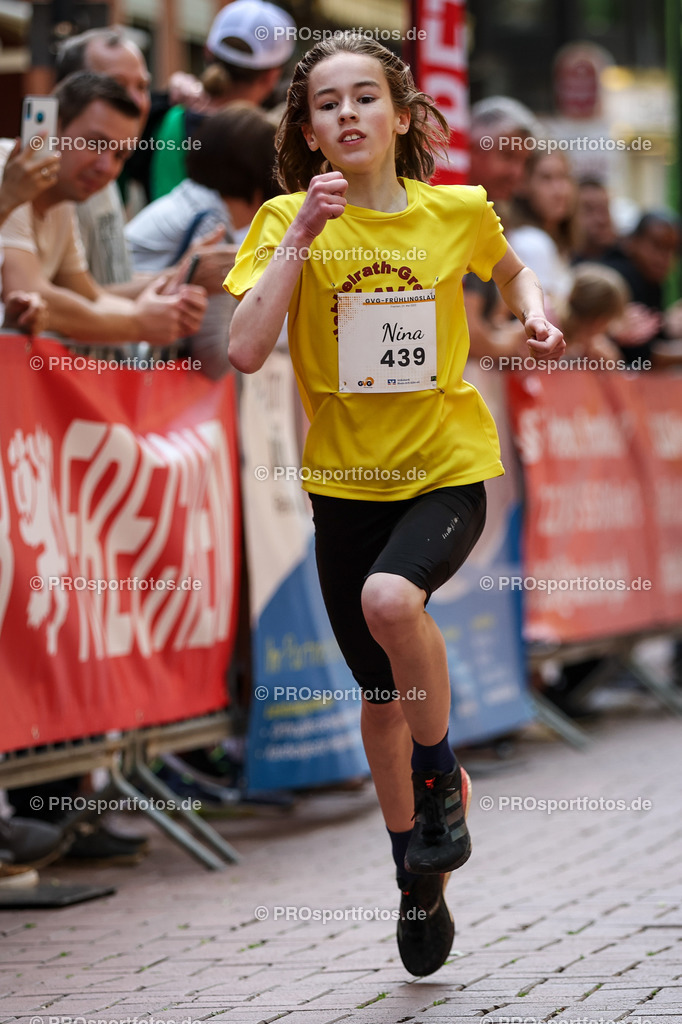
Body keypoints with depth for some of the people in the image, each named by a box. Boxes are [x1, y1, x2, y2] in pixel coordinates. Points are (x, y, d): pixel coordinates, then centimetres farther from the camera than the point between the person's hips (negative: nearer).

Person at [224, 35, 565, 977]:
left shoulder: (459, 212, -2)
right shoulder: (287, 223, -5)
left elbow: (511, 269, 21)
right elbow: (245, 350, -18)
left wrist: (536, 315, 1)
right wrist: (300, 238, -21)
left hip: (449, 467, -2)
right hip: (346, 479, 2)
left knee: (391, 599, -32)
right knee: (380, 696, 10)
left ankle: (444, 778, -7)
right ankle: (419, 882, 29)